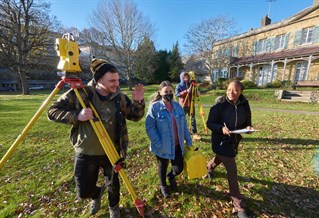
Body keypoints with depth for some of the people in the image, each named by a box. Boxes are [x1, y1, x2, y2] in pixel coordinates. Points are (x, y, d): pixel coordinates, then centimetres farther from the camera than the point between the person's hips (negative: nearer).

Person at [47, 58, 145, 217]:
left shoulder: (120, 97, -8)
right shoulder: (79, 93, -14)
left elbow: (135, 116, -1)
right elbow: (52, 112, -10)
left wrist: (138, 102, -21)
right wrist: (76, 116, -28)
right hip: (85, 154, -1)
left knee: (113, 186, 20)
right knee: (84, 191, 14)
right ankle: (97, 194, 53)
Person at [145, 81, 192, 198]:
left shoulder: (177, 106, 1)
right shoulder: (154, 106, -16)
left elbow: (184, 124, 7)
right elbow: (149, 127, -16)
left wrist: (188, 140, 8)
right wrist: (158, 143, -21)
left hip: (177, 145, 4)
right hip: (163, 146, -3)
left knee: (179, 168, 11)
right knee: (163, 167, 19)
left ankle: (171, 177, 49)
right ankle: (163, 186, 51)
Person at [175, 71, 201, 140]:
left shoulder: (191, 85, 10)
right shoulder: (179, 86, -1)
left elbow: (194, 93, 14)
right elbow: (177, 94, -15)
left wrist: (197, 93, -9)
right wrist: (186, 91, -24)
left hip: (191, 105, 4)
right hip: (183, 105, -3)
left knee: (193, 119, 2)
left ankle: (195, 134, 8)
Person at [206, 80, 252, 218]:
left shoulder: (244, 105, -7)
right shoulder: (220, 105, -21)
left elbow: (247, 123, 5)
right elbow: (210, 123, -16)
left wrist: (248, 128, -17)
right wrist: (221, 129, -33)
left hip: (235, 141, 6)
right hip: (221, 142, -6)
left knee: (220, 159, 30)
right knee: (232, 172, -1)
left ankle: (209, 167, 65)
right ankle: (239, 206, 20)